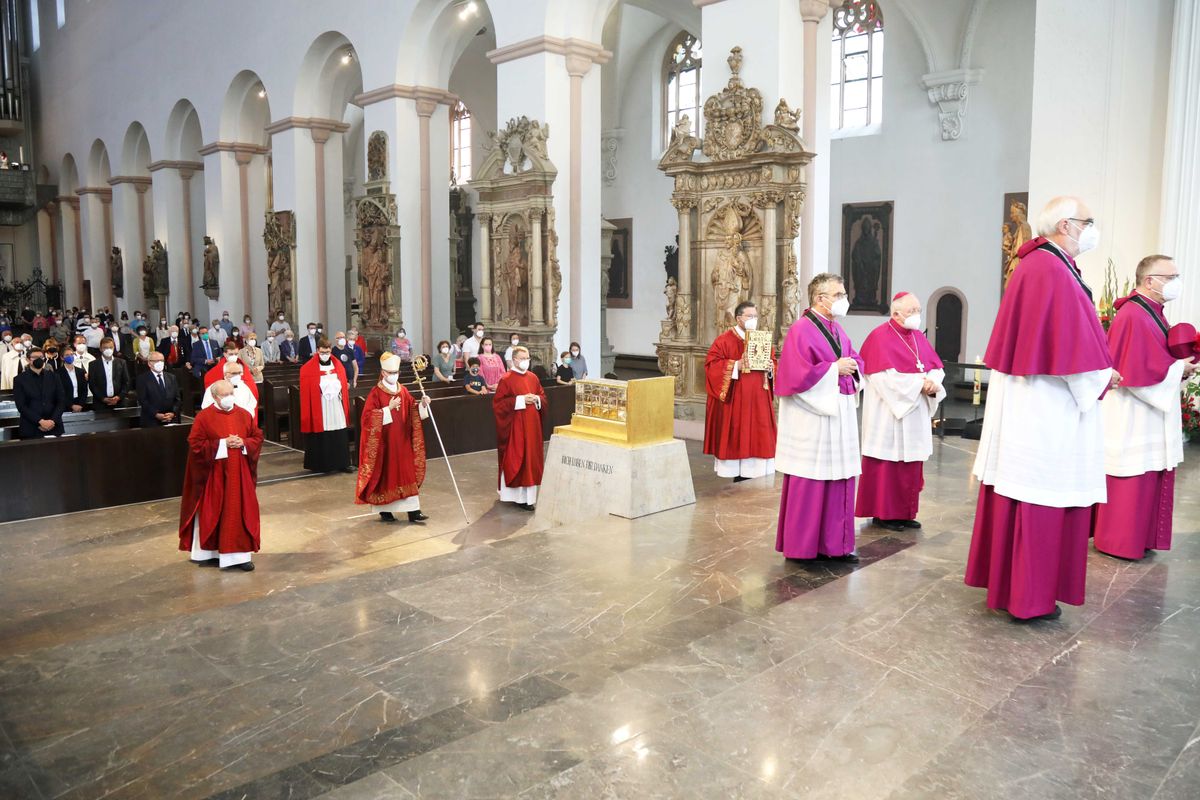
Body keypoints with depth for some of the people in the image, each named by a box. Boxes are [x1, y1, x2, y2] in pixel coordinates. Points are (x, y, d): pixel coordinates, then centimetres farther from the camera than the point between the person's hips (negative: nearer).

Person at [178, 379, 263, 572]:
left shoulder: (244, 415, 6)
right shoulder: (204, 417, -6)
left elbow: (258, 437, 9)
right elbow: (196, 444, -10)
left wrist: (243, 443, -11)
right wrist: (222, 444, -17)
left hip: (239, 474, 3)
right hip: (214, 475, -3)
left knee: (240, 512, 2)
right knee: (212, 513, 6)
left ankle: (238, 555, 7)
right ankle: (207, 554, 20)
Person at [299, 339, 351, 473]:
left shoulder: (338, 365, 7)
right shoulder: (308, 369, -6)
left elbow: (344, 386, 12)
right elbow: (305, 392, -7)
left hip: (337, 408, 4)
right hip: (318, 409, -3)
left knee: (340, 437, 6)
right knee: (320, 438, 2)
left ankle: (342, 463, 13)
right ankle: (320, 465, 11)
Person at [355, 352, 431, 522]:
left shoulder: (403, 391, 7)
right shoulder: (376, 393, -9)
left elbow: (412, 411, 11)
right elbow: (368, 416, -17)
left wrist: (422, 404, -8)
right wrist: (388, 408, -23)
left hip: (402, 441, 5)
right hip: (384, 442, -5)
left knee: (408, 474, 2)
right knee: (385, 475, 4)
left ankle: (413, 510, 3)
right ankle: (384, 511, 17)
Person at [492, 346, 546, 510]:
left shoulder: (533, 378, 9)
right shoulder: (506, 380, -8)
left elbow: (543, 397, 17)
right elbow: (498, 404, -13)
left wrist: (536, 399, -6)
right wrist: (520, 400, -18)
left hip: (532, 425, 6)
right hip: (515, 427, -6)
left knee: (531, 458, 10)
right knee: (516, 460, -2)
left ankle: (528, 494, 19)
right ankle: (519, 496, 3)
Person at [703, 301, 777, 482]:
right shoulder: (724, 340, -4)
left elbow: (773, 361, 18)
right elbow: (712, 364, -11)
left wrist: (771, 368, -4)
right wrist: (736, 365, -20)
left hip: (758, 400, 5)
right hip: (734, 400, -5)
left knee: (755, 436, 4)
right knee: (738, 437, -2)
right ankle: (739, 479, 8)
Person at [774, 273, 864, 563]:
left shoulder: (838, 330, 13)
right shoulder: (801, 330, -13)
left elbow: (856, 361, 22)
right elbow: (798, 376, -21)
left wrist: (852, 366, -1)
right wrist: (834, 368, -15)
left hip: (839, 416, 8)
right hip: (811, 419, -8)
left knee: (839, 482, 11)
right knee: (809, 484, 0)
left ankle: (835, 543, 21)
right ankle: (801, 546, 12)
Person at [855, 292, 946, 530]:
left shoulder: (918, 337, 14)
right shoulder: (880, 337, -10)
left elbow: (937, 368, 10)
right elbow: (885, 376, -19)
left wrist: (932, 382, -12)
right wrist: (919, 383, -18)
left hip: (915, 414, 8)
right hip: (889, 415, -7)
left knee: (910, 465, 10)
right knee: (888, 464, -2)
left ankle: (905, 512, 18)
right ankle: (883, 513, 7)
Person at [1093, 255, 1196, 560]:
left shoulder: (1151, 313, 12)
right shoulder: (1133, 317, -20)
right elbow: (1136, 371, -25)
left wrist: (1182, 364, 2)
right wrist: (1178, 370, -14)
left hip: (1150, 412, 10)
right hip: (1134, 417, -10)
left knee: (1148, 476, 16)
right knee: (1132, 480, -2)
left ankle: (1139, 535, 26)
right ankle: (1120, 542, 9)